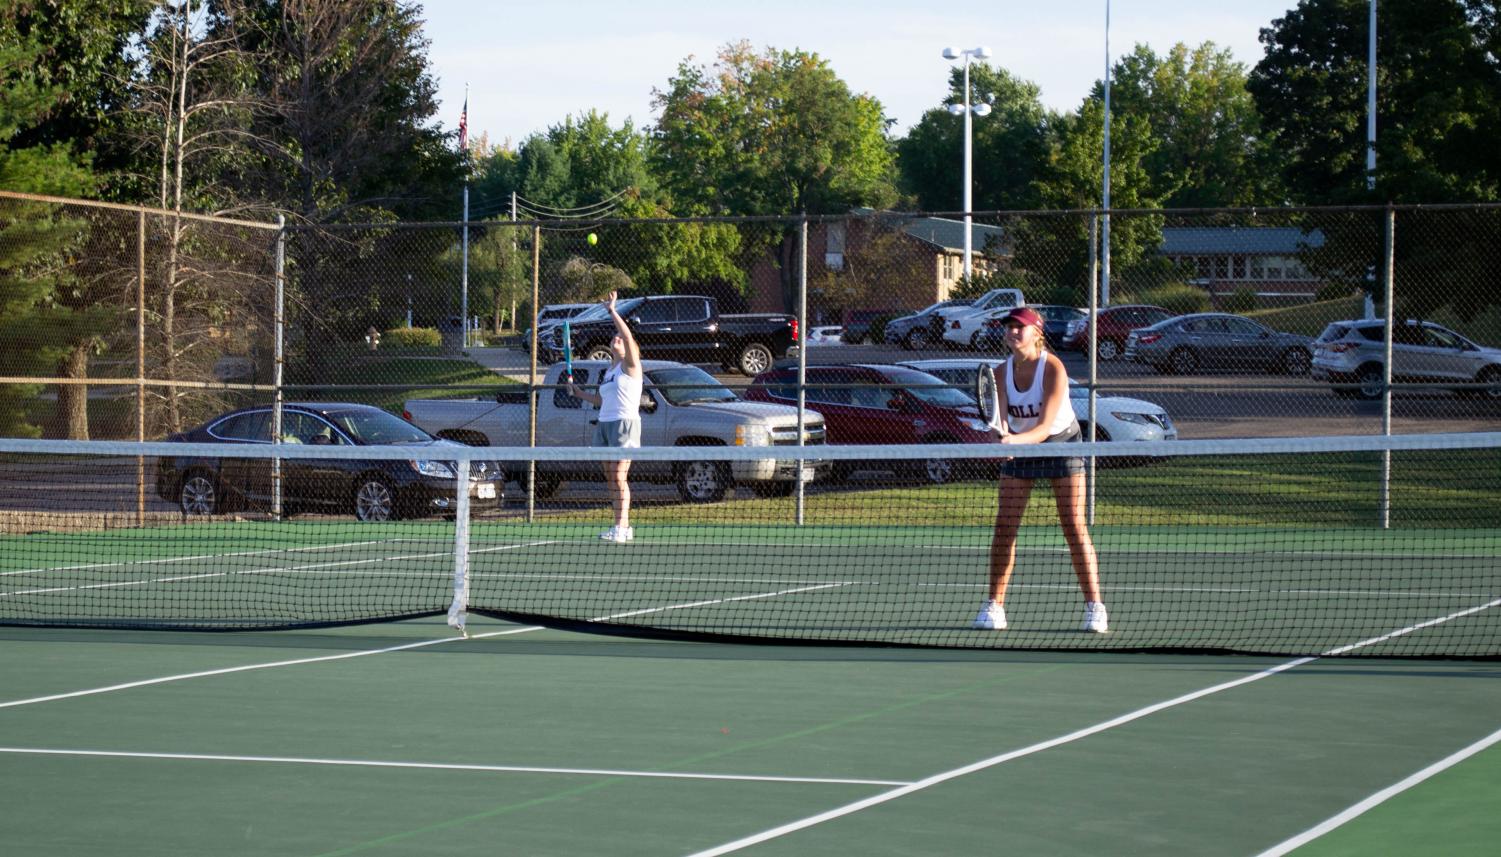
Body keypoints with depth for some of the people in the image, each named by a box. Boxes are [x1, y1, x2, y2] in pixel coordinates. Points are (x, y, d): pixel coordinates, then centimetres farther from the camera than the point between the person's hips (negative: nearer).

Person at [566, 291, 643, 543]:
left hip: (624, 424, -8)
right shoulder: (608, 372, 21)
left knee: (619, 477, -13)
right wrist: (578, 393, 20)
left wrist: (612, 311, -18)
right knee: (611, 479, 6)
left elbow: (628, 336, -18)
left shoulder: (630, 365, -2)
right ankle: (623, 527, 11)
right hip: (604, 425, 8)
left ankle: (620, 529, -16)